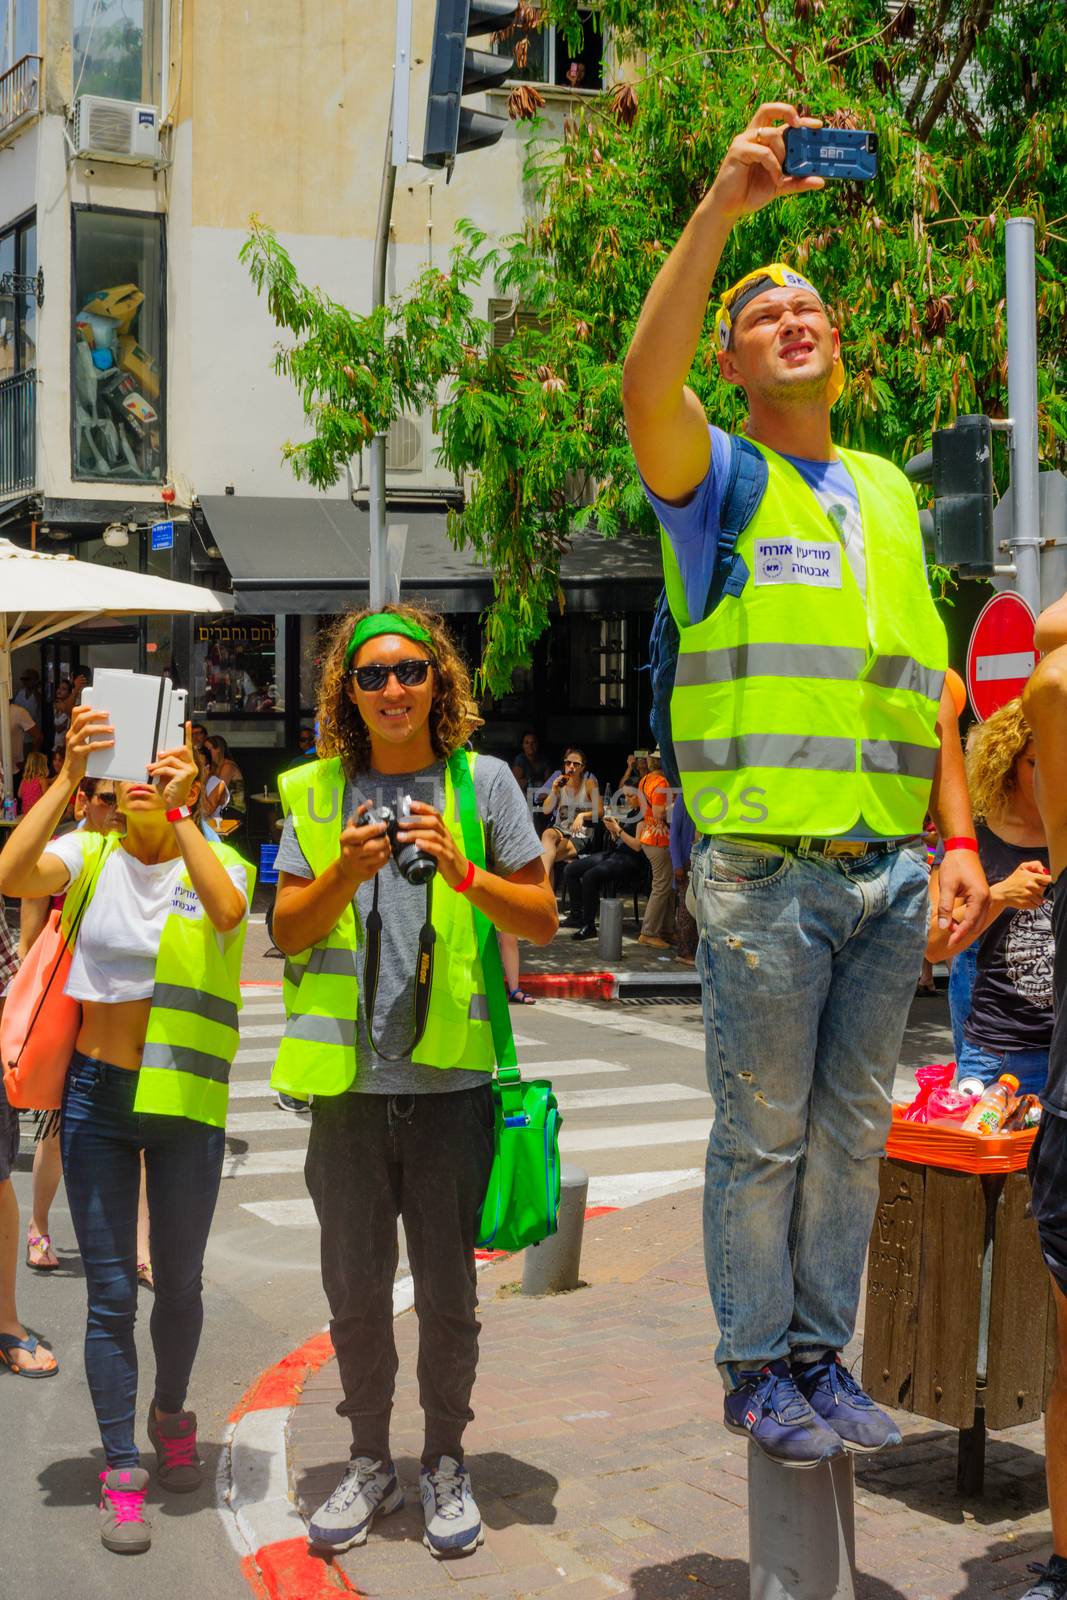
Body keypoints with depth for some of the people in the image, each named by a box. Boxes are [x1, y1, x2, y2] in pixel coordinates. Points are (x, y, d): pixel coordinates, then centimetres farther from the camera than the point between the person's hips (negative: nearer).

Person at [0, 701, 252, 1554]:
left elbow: (227, 908, -28)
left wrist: (176, 812, -32)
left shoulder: (215, 862, -3)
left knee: (178, 1283, 13)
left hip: (187, 1101, 0)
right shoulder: (91, 856, 0)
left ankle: (171, 1416, 39)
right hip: (96, 1092, 1)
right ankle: (122, 1471, 12)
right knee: (109, 1293, 3)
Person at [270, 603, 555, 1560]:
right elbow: (288, 934, 5)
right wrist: (344, 876, -14)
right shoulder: (316, 791, 7)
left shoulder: (482, 780, 2)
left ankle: (446, 1465, 24)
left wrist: (461, 872, -15)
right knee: (355, 1292, 11)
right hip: (347, 1081, 2)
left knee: (447, 1292, 7)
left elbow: (541, 917, 2)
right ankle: (370, 1464, 28)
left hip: (451, 1078, -2)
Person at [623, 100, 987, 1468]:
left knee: (852, 1133, 11)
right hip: (767, 871, -5)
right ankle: (757, 1367, 17)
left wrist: (960, 841, 10)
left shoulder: (888, 493, 19)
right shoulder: (718, 475, 4)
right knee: (761, 1134, 3)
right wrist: (722, 206, -24)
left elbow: (927, 687, 18)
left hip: (890, 873, 5)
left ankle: (823, 1354, 24)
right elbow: (646, 382, -20)